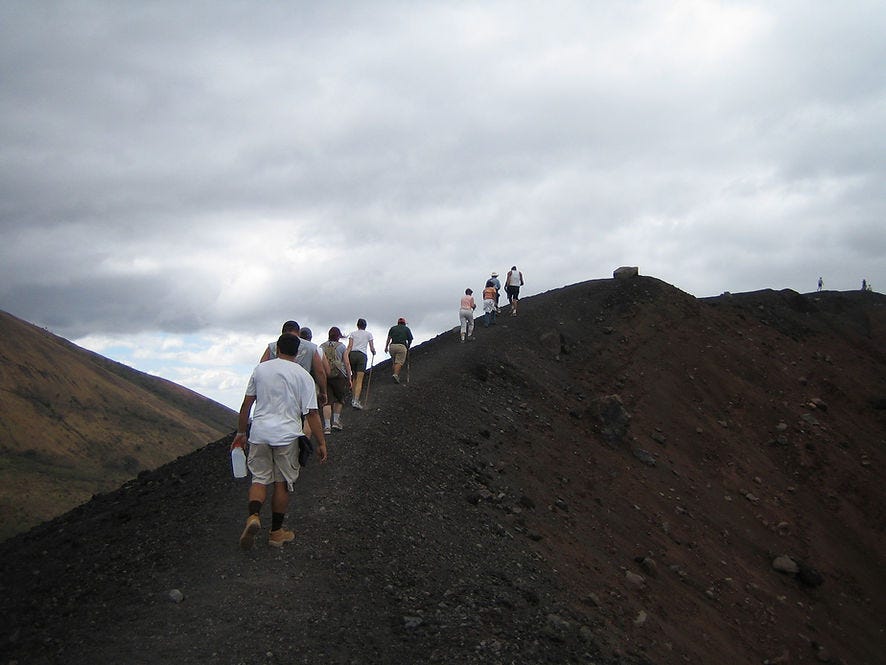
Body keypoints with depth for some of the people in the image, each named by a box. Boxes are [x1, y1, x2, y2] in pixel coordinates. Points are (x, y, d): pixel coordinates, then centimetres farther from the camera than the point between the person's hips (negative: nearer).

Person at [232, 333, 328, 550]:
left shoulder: (260, 369, 6)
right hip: (287, 435, -2)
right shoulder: (303, 376, -2)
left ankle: (254, 515, -15)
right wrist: (321, 443, -1)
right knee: (282, 483, 9)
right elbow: (311, 412, -6)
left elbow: (246, 404, 9)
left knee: (259, 478, 11)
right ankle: (276, 532, 15)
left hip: (259, 432, 2)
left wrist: (241, 432, 19)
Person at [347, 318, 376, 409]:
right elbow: (372, 348, 10)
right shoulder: (368, 334, 12)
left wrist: (346, 357, -4)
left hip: (352, 354, 3)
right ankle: (356, 401, -17)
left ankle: (354, 399, 22)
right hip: (362, 355, -3)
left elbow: (349, 346, 2)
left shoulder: (353, 333, 15)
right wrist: (374, 353, 32)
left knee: (355, 377, 19)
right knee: (359, 380, -7)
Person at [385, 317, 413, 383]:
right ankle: (396, 375, -27)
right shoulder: (407, 329, 16)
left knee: (394, 362, 17)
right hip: (401, 346, -3)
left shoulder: (393, 328, 18)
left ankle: (397, 376, 16)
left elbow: (388, 338, 6)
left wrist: (386, 347, 3)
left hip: (392, 346, 3)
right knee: (399, 362, -9)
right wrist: (408, 347, 31)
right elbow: (410, 340, 15)